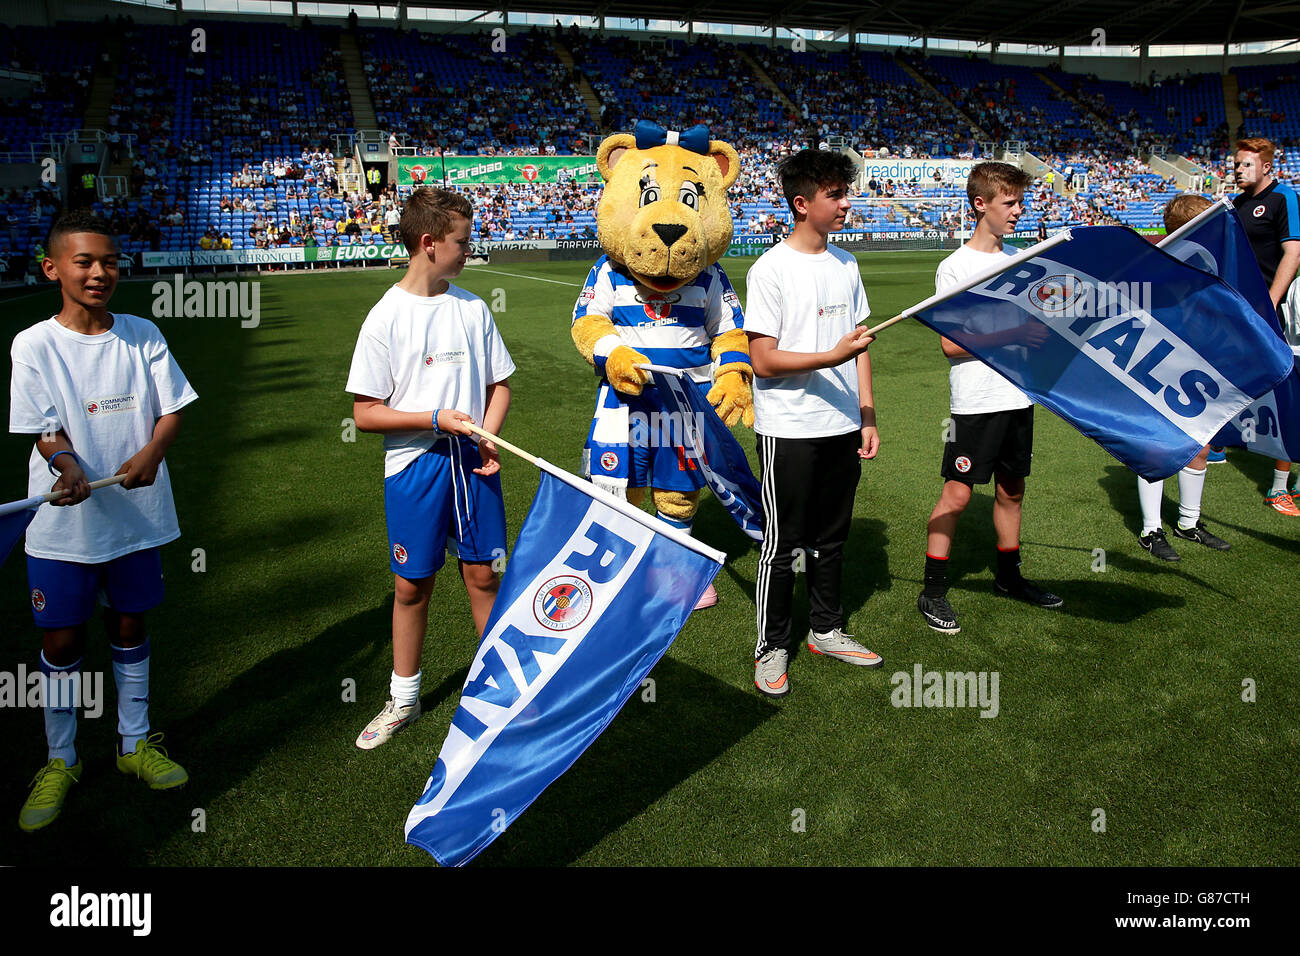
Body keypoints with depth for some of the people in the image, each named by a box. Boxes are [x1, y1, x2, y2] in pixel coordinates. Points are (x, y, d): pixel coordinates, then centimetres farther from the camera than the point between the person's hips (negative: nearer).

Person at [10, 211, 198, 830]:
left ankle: (134, 744, 33)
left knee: (130, 627, 15)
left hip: (136, 513, 2)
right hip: (64, 521, -2)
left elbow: (171, 409, 0)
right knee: (61, 640, 7)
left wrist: (152, 452, -19)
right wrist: (69, 468, -30)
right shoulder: (34, 345, -6)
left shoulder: (142, 334, 1)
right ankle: (61, 762, 26)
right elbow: (47, 430, -10)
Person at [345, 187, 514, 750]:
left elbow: (499, 383, 12)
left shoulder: (472, 308, 4)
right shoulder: (386, 318, -8)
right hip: (415, 465, -3)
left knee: (482, 573, 9)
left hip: (473, 461, 3)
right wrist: (436, 418, -18)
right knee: (412, 584, 7)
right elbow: (365, 413, -8)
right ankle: (403, 699, 25)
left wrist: (487, 436, -4)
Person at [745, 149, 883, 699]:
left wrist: (867, 417, 10)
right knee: (783, 544, 3)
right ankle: (772, 648, 17)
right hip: (789, 431, -6)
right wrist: (833, 356, -23)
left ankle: (826, 631, 32)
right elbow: (763, 360, -15)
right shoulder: (771, 270, -11)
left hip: (842, 428, 6)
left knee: (832, 537, 16)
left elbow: (859, 348, 14)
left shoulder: (846, 266, 10)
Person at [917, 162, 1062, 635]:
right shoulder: (955, 267, -9)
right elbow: (951, 343, -15)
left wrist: (1044, 331, -1)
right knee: (957, 493, -5)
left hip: (1019, 396, 7)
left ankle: (1008, 576, 30)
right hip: (976, 401, -7)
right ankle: (933, 592, 4)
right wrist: (1012, 334, -20)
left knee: (1011, 488, 15)